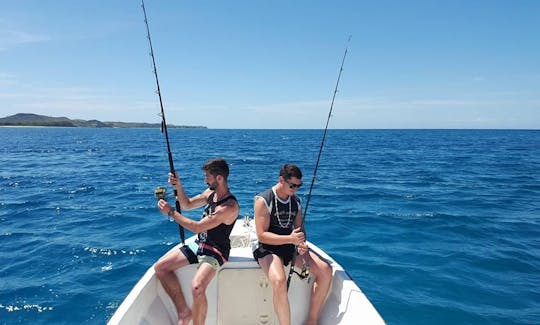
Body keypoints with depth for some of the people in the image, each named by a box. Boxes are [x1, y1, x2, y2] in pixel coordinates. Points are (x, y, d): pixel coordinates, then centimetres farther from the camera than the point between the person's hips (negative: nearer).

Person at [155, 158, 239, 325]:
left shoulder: (229, 206, -25)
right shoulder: (210, 192, 3)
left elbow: (197, 227, -25)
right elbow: (188, 205, 18)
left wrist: (171, 212, -16)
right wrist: (178, 187, -1)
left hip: (215, 252, -9)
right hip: (199, 244, 9)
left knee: (197, 288, -33)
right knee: (160, 267, 2)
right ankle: (184, 311, 10)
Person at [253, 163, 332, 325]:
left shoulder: (296, 201, 8)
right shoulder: (263, 200, -12)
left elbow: (300, 229, 13)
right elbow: (262, 235, -17)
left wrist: (302, 244, -10)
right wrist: (290, 239, -28)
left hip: (291, 246, 6)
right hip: (268, 248, -6)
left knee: (325, 270, -12)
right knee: (279, 281, -36)